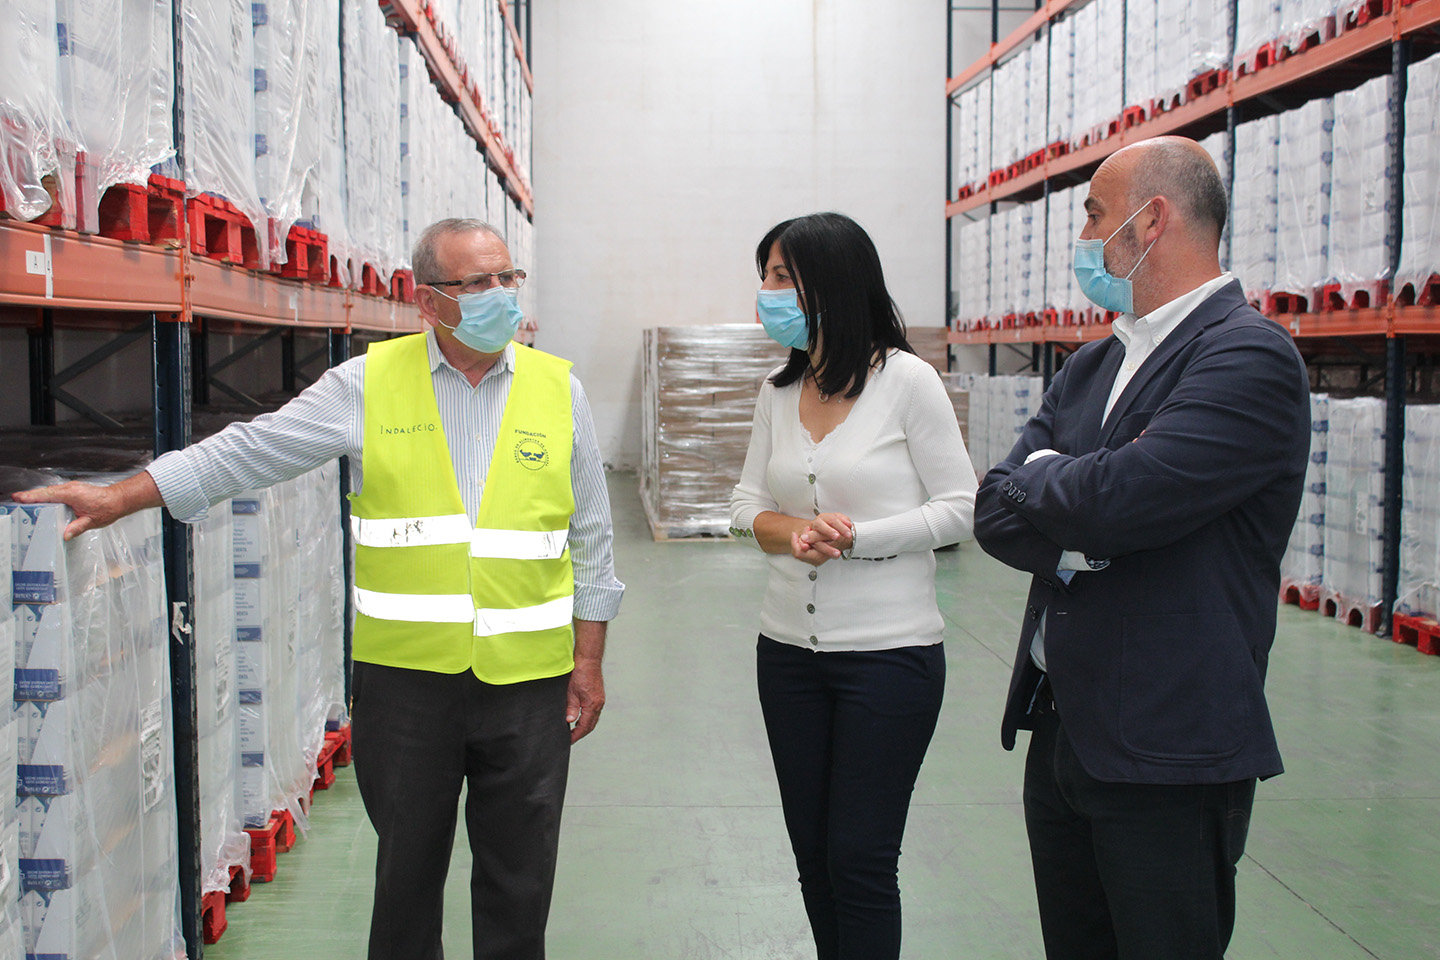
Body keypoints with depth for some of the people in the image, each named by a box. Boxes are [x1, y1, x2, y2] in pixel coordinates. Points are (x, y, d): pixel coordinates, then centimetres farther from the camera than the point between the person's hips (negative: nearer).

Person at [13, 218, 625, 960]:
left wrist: (589, 661, 5)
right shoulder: (370, 383, 0)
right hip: (405, 673, 0)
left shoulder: (558, 389, 3)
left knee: (518, 880, 11)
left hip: (527, 678, 1)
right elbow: (246, 451, 4)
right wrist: (119, 498, 0)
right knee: (407, 868, 13)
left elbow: (590, 540, 7)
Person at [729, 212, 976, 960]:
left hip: (889, 653, -6)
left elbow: (959, 509, -8)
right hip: (789, 648, 6)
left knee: (859, 860, 0)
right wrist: (794, 532, -12)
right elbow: (747, 504, 9)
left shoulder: (906, 380, -10)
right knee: (812, 851, 14)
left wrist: (855, 537, -19)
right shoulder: (779, 390, 7)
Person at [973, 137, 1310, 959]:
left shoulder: (1251, 358, -15)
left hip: (1169, 761, -8)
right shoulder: (1090, 368, 13)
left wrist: (1039, 476, -6)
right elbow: (996, 515, 4)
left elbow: (1113, 501, -27)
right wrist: (1074, 524, -16)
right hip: (1060, 733, 8)